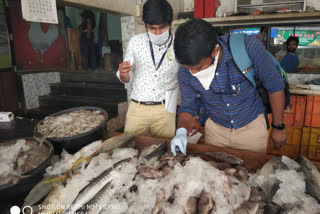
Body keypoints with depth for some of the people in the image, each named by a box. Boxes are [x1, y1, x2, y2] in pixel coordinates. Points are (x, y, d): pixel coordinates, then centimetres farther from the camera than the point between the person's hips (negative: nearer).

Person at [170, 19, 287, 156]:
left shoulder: (247, 47, -29)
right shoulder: (184, 73, -19)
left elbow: (275, 86, -15)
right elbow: (188, 106, -5)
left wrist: (278, 127, -6)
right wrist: (181, 131, -26)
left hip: (251, 127, -2)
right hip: (215, 128, 2)